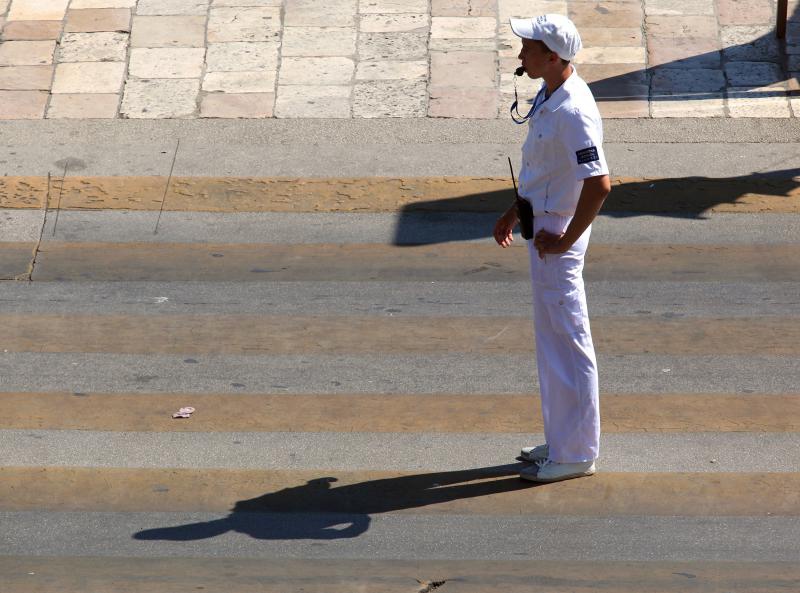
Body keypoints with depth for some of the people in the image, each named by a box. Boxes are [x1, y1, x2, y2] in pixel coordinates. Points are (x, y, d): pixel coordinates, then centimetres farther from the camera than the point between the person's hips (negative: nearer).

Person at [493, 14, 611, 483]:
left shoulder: (573, 111, -26)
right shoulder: (549, 96, 6)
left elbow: (598, 184, -32)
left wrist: (565, 240, -23)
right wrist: (517, 211, 25)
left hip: (558, 239, -10)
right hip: (544, 228, 10)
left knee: (568, 344, 0)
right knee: (552, 339, 19)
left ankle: (575, 454, 10)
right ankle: (562, 440, 30)